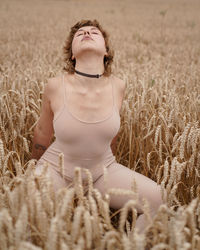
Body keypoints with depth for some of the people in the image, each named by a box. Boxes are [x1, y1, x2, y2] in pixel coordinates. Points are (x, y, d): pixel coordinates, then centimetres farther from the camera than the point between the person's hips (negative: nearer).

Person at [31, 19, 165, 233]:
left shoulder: (118, 86, -11)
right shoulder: (55, 86, -17)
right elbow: (43, 133, 1)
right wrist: (35, 171, 15)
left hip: (102, 169, 3)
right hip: (58, 169, -2)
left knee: (159, 199, -14)